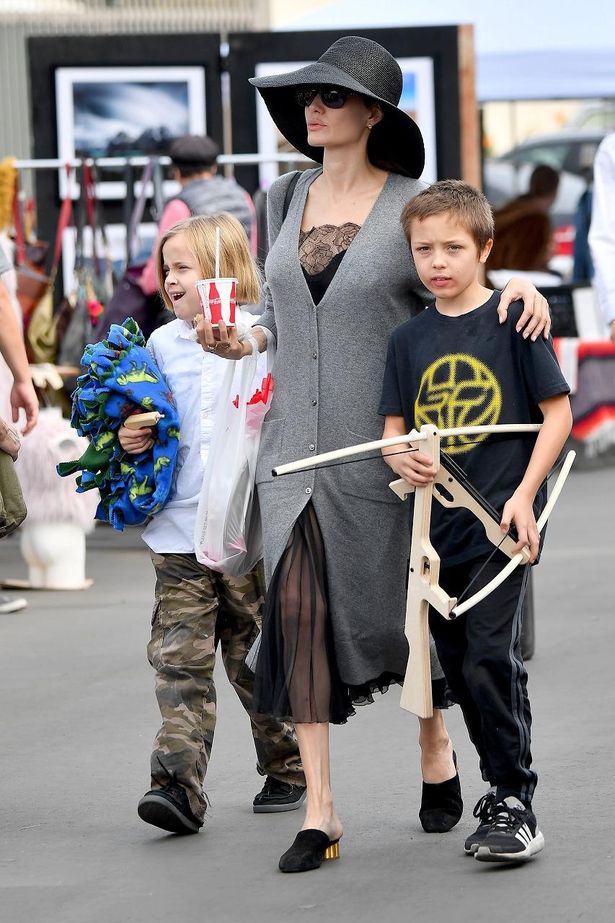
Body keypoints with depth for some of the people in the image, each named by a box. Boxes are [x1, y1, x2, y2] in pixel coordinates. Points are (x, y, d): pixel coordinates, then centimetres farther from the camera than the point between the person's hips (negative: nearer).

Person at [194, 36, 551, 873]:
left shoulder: (416, 205, -5)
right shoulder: (287, 200, 8)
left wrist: (521, 286, -21)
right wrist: (242, 340, 0)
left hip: (383, 442, -3)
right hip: (296, 441, 3)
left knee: (399, 609, 6)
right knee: (300, 608, -7)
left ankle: (436, 748, 35)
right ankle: (319, 810, -5)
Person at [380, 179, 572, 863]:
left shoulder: (512, 320, -4)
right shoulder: (409, 339, 9)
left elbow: (558, 413, -4)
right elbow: (394, 428, 12)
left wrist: (525, 495, -13)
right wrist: (399, 457, -12)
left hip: (501, 521, -5)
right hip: (438, 523, 5)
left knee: (491, 657, -14)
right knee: (459, 669, 11)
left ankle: (515, 802, -8)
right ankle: (502, 784, 25)